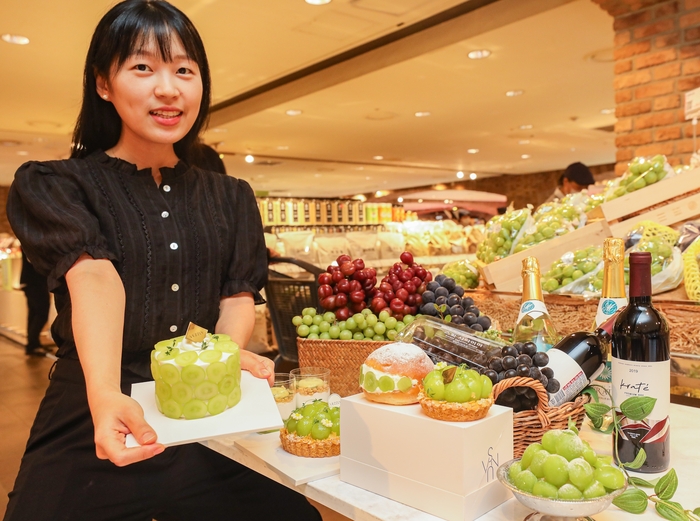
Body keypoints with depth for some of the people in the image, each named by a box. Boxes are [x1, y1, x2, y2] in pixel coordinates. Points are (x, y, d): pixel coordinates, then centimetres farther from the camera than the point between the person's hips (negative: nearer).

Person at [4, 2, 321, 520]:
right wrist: (106, 396, -35)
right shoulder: (52, 187, 0)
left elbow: (238, 294, 2)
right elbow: (95, 279, -18)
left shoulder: (232, 199, 10)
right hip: (94, 436, -2)